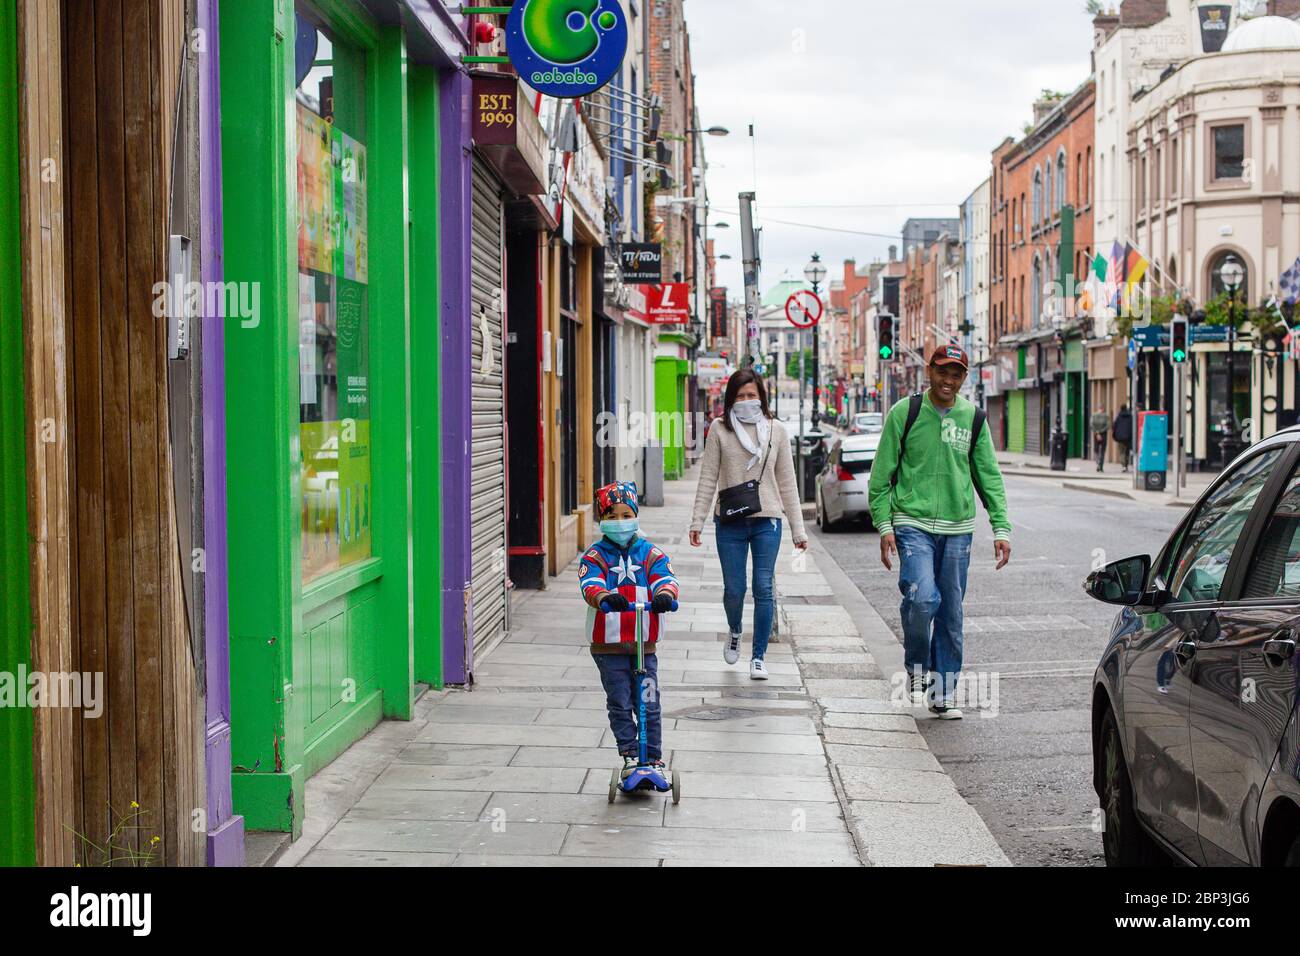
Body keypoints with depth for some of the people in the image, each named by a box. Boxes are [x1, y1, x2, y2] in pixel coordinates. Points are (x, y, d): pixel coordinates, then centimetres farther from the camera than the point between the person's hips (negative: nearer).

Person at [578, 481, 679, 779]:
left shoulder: (651, 553, 5)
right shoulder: (595, 556, 0)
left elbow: (666, 578, -11)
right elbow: (590, 584, -18)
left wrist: (664, 594, -35)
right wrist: (605, 597, -41)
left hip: (644, 643, 1)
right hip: (608, 645, -1)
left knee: (649, 704, 5)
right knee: (619, 704, 1)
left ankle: (654, 757, 16)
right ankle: (629, 754, 12)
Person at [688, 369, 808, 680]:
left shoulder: (776, 430, 5)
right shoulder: (720, 431, 3)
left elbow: (787, 481, 7)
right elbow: (708, 479, 4)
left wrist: (797, 528, 5)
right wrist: (697, 521, -2)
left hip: (767, 520, 0)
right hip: (730, 522, 0)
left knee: (764, 589, -2)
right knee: (734, 589, 3)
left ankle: (758, 657, 8)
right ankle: (734, 632, 36)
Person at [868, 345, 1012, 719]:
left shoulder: (973, 419, 8)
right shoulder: (904, 413, -1)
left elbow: (989, 476, 11)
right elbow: (882, 473, 1)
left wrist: (1001, 527, 3)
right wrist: (884, 525, -6)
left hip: (957, 528, 3)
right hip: (913, 524, -3)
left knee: (951, 614, 5)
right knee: (922, 598, -21)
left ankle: (944, 692, 16)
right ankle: (916, 666, 6)